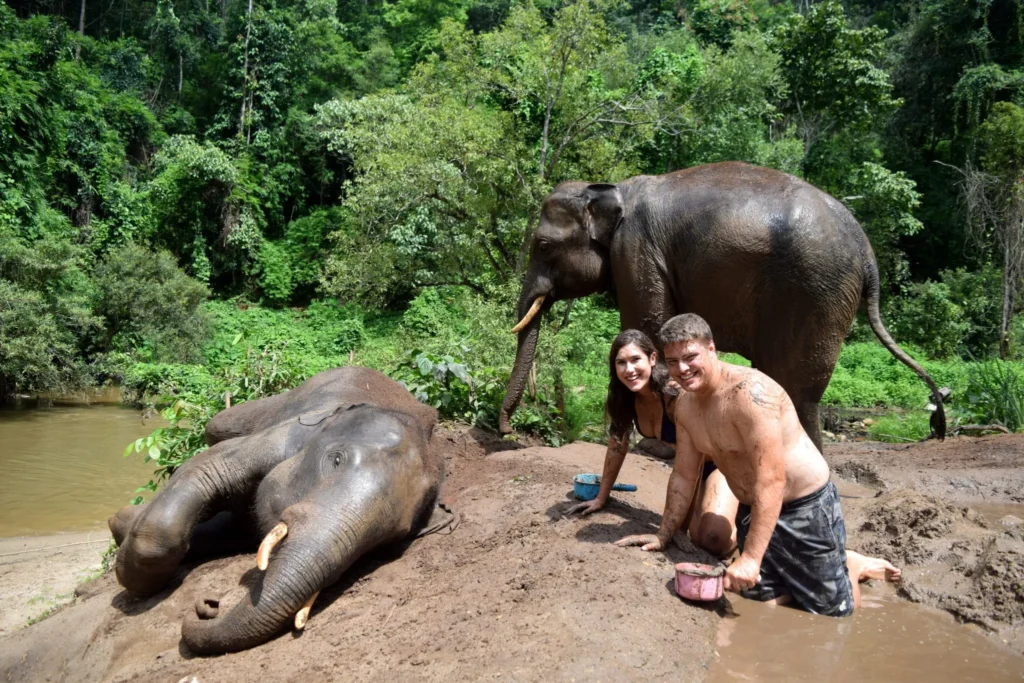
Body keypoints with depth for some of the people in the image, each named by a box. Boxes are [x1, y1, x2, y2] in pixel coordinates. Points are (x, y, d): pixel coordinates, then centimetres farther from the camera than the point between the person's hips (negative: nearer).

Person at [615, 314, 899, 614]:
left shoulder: (749, 391, -27)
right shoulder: (685, 405, -2)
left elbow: (771, 479, -30)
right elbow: (683, 476, 7)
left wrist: (750, 557, -33)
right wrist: (663, 535, 9)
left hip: (806, 507, -7)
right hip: (752, 509, 7)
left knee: (831, 613, 3)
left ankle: (851, 565, 31)